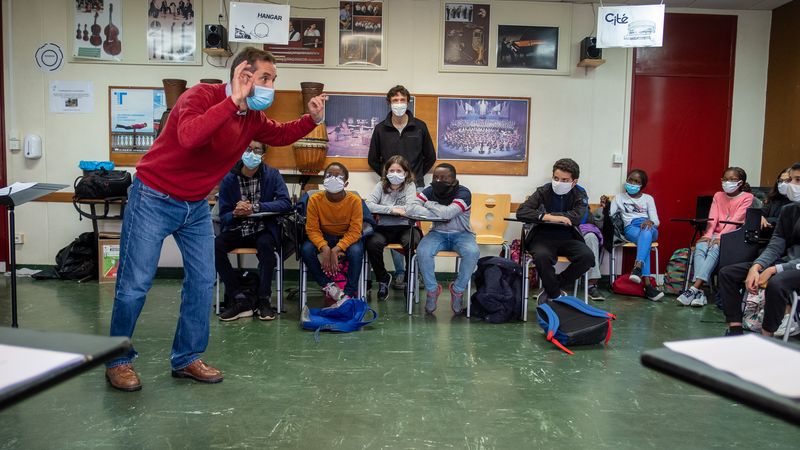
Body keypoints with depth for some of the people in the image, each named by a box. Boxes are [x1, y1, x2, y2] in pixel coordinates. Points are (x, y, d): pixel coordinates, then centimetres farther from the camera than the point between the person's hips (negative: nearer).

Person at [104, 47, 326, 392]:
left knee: (202, 282, 5)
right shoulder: (201, 96, -22)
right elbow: (188, 137, -42)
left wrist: (312, 119, -1)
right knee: (135, 283, 0)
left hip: (196, 206, 7)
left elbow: (281, 135, 17)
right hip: (154, 198, -7)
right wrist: (233, 101, -39)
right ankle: (117, 361, 18)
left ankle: (187, 358, 19)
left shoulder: (253, 118, -1)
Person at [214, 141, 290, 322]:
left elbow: (285, 203, -14)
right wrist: (236, 214, -24)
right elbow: (223, 216, 0)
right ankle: (239, 300, -18)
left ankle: (263, 300, -18)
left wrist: (255, 208, -23)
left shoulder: (272, 174, -3)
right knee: (214, 245, -26)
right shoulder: (228, 179, -2)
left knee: (265, 244, -34)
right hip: (237, 230, 2)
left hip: (263, 230, -1)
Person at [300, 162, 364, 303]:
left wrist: (336, 249, -33)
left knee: (356, 252, -34)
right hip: (324, 237, 2)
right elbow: (312, 229, -14)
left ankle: (349, 294, -15)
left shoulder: (354, 200, -19)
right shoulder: (315, 199, -15)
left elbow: (354, 231, -20)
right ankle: (328, 286, -8)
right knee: (305, 250, -27)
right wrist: (324, 248, -33)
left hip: (347, 238, -2)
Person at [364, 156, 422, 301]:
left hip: (405, 227, -1)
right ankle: (383, 278, -1)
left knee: (412, 242, -33)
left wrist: (384, 209, -9)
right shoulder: (381, 185, 8)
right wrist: (391, 209, -16)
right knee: (372, 243, -29)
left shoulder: (410, 185, 3)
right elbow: (368, 205, -8)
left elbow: (410, 209, -14)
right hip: (384, 228, 1)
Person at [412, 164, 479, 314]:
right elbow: (413, 208, -17)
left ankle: (458, 290, -8)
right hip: (438, 233, 2)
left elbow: (448, 213, -32)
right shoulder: (430, 191, -3)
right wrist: (439, 214, -27)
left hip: (461, 234, -2)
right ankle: (432, 289, -5)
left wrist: (430, 205, -15)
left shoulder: (463, 193, -17)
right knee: (422, 252, -29)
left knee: (473, 252, -33)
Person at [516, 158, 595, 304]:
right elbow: (521, 212, -14)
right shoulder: (543, 191, 0)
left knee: (587, 256, -27)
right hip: (543, 236, -2)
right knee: (541, 256, -36)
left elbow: (577, 217, -15)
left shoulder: (580, 194, 5)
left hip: (567, 238, 2)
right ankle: (556, 295, -10)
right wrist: (548, 217, -26)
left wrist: (549, 215, -17)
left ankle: (550, 288, -8)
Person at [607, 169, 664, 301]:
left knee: (646, 232, -39)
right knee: (645, 239, -37)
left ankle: (637, 268, -57)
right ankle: (648, 283, -48)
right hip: (630, 228, -1)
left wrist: (650, 222, -16)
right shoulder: (619, 197, 21)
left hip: (648, 227, 1)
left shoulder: (648, 198, 21)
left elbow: (656, 221, 8)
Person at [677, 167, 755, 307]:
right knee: (700, 246, -28)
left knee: (714, 249, -34)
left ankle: (694, 289, -43)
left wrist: (721, 237, -23)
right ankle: (699, 292, -39)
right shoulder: (718, 196, 18)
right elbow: (712, 218, 4)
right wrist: (707, 235, -13)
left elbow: (736, 219, -11)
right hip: (715, 234, 4)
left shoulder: (746, 197, 3)